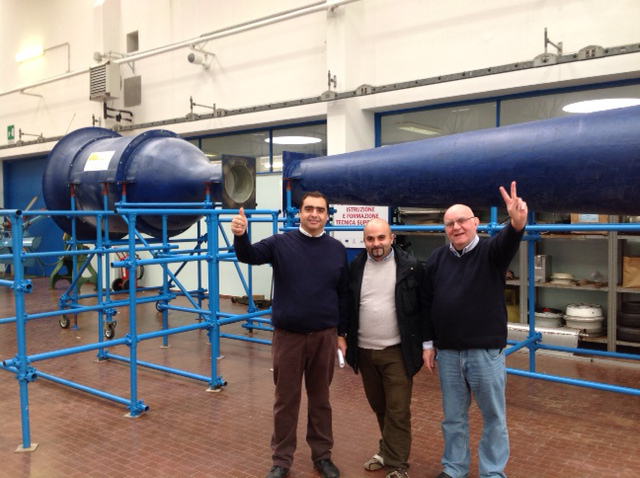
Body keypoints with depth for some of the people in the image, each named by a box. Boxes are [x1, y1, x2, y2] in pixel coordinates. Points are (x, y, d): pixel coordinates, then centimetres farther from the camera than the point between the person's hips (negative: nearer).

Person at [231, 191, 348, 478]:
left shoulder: (337, 249, 3)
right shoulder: (281, 243, -3)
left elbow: (343, 294, 9)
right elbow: (249, 256, -17)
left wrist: (341, 332, 9)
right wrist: (240, 236, -39)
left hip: (324, 336, 2)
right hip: (287, 335, -1)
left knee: (320, 398, 15)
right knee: (286, 400, 10)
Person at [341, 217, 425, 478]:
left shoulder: (410, 266, -8)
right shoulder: (355, 267, 2)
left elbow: (423, 306, -3)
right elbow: (347, 304, 11)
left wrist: (426, 343, -3)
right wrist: (340, 334, 8)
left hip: (397, 351, -4)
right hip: (364, 350, 4)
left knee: (398, 410, -1)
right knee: (378, 406, 17)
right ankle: (388, 449, 37)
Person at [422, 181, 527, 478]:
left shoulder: (490, 251, -5)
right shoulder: (436, 259, 5)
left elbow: (508, 241, -29)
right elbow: (427, 305, 9)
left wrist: (517, 222, -52)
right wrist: (428, 343, 7)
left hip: (486, 351, -3)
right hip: (447, 353, 3)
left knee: (493, 416, 10)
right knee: (453, 416, 15)